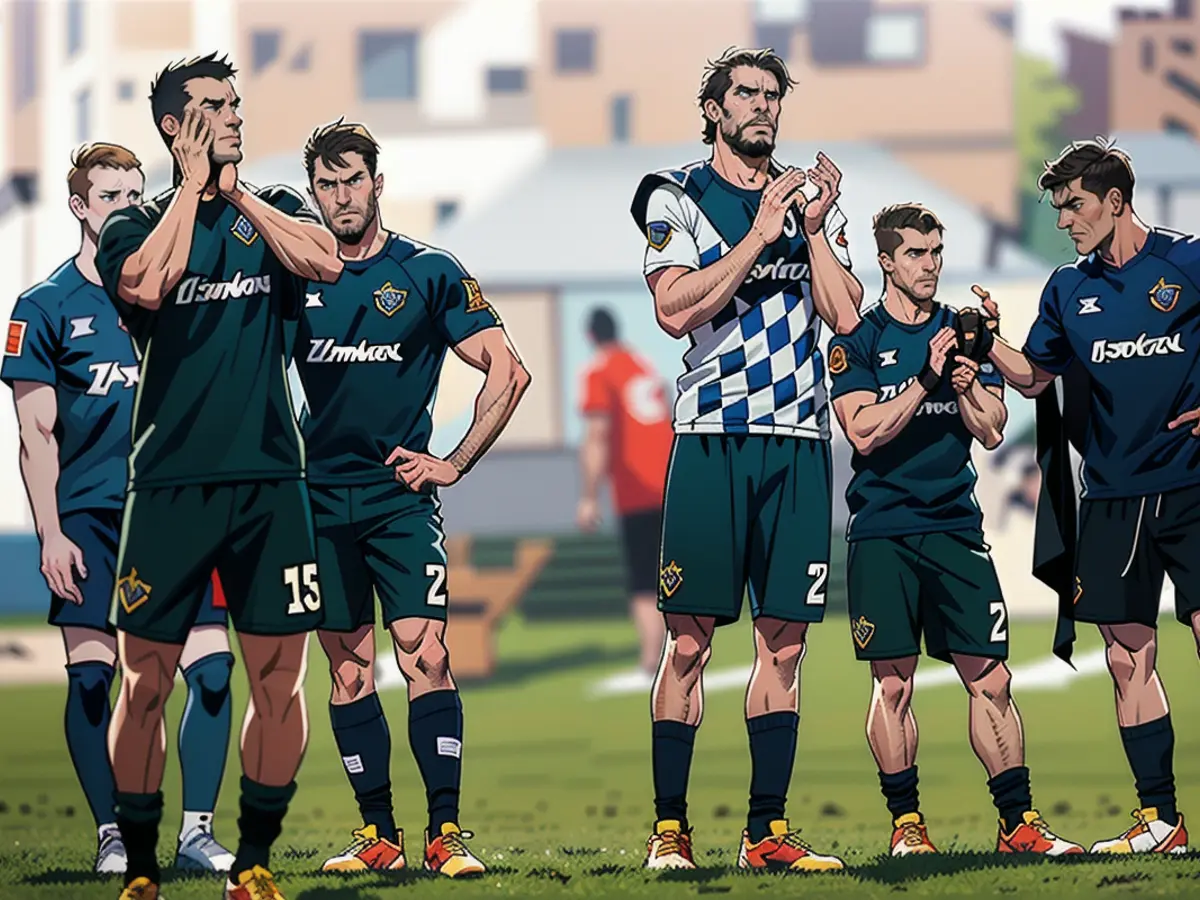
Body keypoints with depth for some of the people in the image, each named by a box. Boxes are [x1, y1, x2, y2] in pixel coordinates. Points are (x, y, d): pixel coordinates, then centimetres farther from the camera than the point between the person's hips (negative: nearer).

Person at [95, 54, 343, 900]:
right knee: (146, 679, -3)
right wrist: (194, 185, -7)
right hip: (169, 481, -2)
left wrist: (237, 190, -4)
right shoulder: (136, 225, 7)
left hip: (268, 479, 2)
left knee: (279, 675, 0)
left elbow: (326, 261, -8)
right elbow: (144, 287, -16)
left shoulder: (273, 211, 13)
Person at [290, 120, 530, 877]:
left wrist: (454, 464, -5)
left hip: (400, 495, -3)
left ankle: (447, 832, -12)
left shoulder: (429, 273, -1)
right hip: (320, 498, 3)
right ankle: (378, 835, 9)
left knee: (425, 657, -13)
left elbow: (509, 372, -1)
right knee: (350, 670, 4)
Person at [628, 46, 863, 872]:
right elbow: (676, 310, -12)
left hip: (800, 442, 4)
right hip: (714, 439, -4)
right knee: (690, 640, -5)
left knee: (784, 641, 3)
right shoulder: (678, 197, 3)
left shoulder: (809, 200, 15)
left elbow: (846, 316, 5)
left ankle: (767, 832, 7)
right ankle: (670, 829, -1)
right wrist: (759, 235, -13)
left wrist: (816, 227, -4)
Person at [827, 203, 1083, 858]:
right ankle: (905, 824, 7)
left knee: (990, 680, -2)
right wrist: (927, 378, -17)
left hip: (956, 527, 3)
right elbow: (864, 432, -11)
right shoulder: (858, 341, 1)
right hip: (883, 532, -3)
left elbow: (991, 433, 9)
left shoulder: (964, 333, 13)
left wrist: (968, 389, -10)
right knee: (893, 685, -2)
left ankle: (1018, 822, 2)